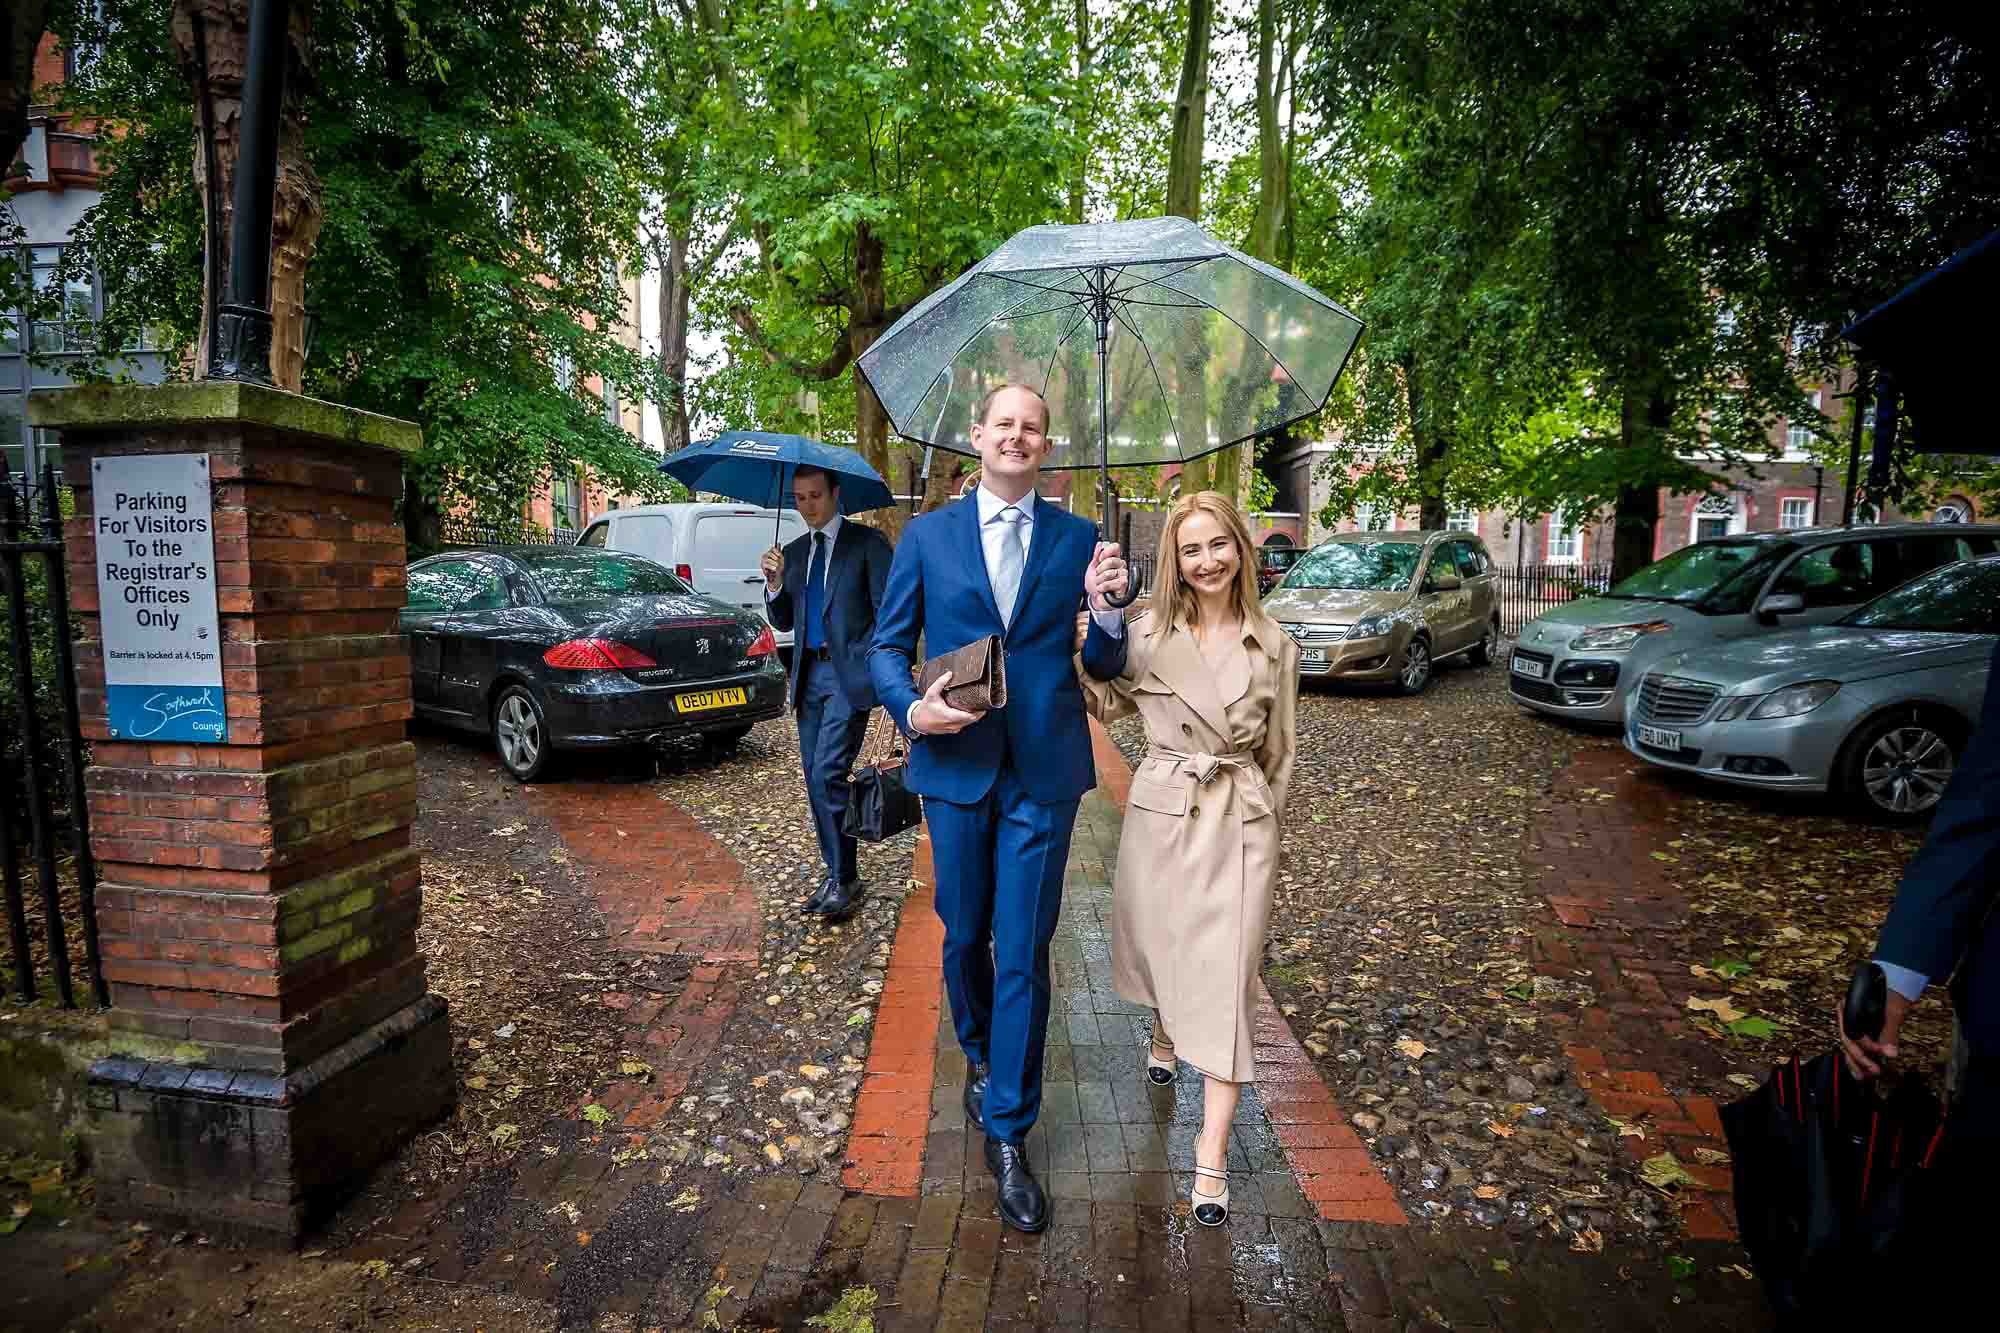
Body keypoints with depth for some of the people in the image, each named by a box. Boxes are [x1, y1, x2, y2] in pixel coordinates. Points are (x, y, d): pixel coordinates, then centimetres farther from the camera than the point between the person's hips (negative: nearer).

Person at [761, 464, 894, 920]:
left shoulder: (867, 542, -2)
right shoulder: (793, 551, 15)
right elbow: (784, 622, 16)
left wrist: (872, 665, -13)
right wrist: (775, 581, -1)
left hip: (849, 675, -6)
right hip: (809, 676, 7)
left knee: (827, 775, -13)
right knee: (816, 780, 9)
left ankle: (844, 879, 1)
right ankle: (837, 874, 21)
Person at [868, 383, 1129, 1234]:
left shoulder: (1079, 539, 4)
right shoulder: (927, 536, 4)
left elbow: (1107, 667, 4)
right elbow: (886, 646, 6)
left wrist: (1110, 610, -17)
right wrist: (911, 709, -13)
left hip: (1043, 769, -1)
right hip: (955, 764, 1)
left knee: (1024, 951, 4)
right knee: (964, 935, 17)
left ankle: (1007, 1133, 21)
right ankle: (979, 1060, 46)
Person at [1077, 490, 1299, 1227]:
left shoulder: (1275, 646, -1)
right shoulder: (1145, 633, -4)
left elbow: (1279, 753, 8)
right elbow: (1103, 702, 9)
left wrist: (1263, 820, 11)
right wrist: (1092, 634, -6)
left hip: (1242, 822, 0)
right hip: (1159, 814, 1)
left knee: (1226, 978, 1)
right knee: (1161, 946, 19)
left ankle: (1212, 1155, 11)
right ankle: (1163, 1034, 53)